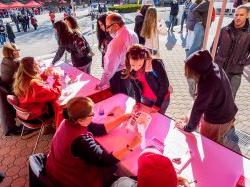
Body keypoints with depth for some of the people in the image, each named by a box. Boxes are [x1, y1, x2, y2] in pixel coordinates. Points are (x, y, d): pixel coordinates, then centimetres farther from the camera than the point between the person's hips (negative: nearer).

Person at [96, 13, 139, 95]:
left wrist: (101, 83, -18)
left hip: (120, 76, -8)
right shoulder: (133, 34, -2)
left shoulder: (117, 42, -28)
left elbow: (111, 66, -26)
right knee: (130, 98, 25)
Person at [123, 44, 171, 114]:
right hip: (145, 98, 4)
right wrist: (138, 101, -8)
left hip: (161, 98, -4)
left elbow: (165, 84, -21)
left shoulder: (156, 64, -30)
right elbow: (135, 85, -1)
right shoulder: (130, 69, -16)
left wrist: (157, 104, -17)